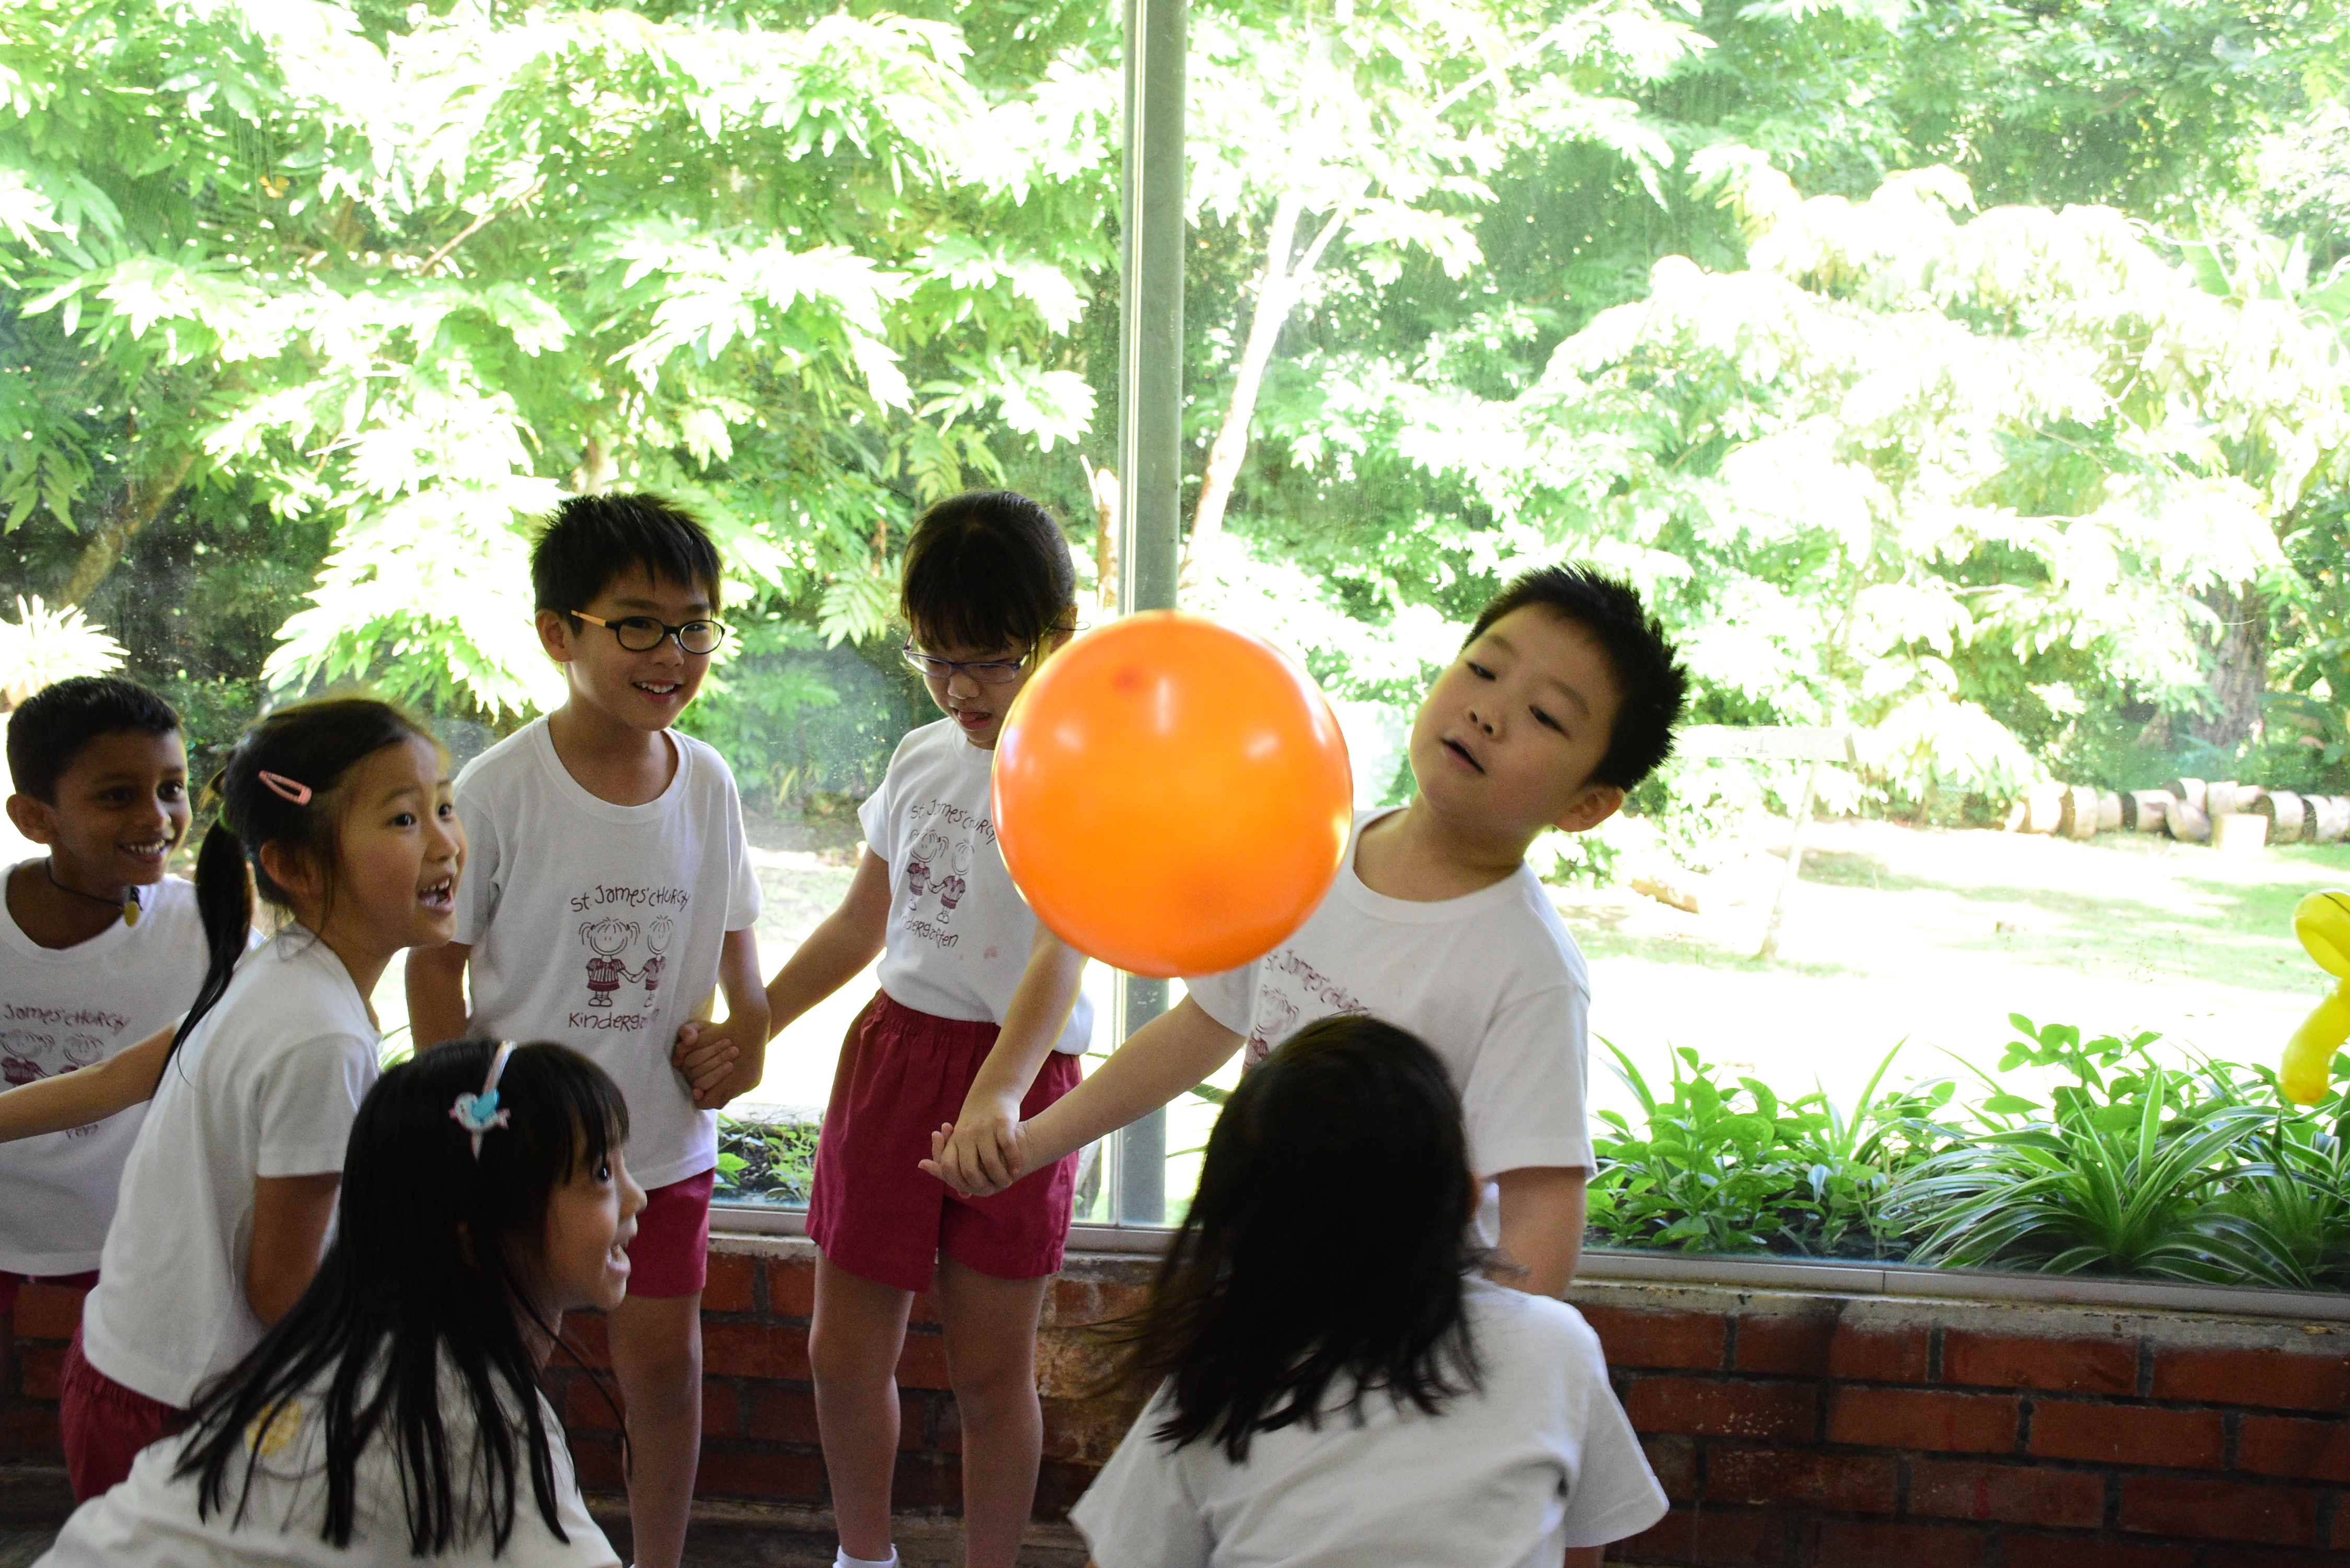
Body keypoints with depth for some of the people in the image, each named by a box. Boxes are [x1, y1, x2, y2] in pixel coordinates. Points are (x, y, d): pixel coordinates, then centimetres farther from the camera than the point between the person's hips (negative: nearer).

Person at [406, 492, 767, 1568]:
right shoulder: (499, 790, -15)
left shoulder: (707, 782, -2)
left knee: (664, 1360, 11)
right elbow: (437, 962, -8)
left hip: (663, 1137, 3)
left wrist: (748, 1019, -6)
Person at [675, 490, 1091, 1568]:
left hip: (1014, 1080, -6)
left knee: (990, 1367, 2)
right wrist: (743, 1032, 17)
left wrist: (999, 1092, -42)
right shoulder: (923, 759, 8)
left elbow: (1061, 954, -27)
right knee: (844, 1353, 10)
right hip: (892, 1051, 6)